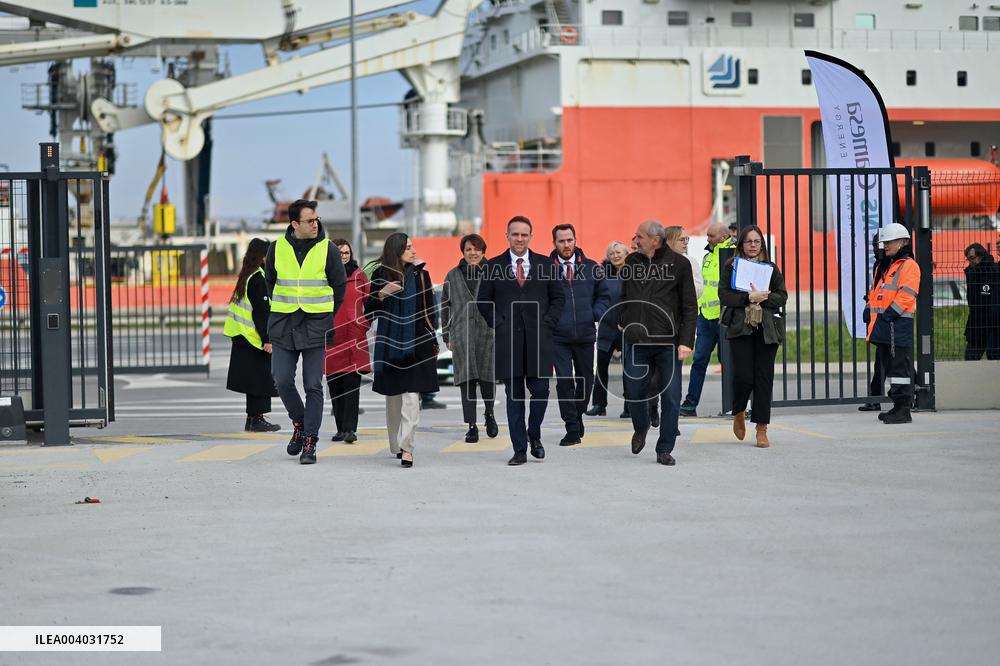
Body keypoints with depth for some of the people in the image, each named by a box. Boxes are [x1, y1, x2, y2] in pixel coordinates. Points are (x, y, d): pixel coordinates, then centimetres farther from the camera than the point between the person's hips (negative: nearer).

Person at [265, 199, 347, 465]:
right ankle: (299, 424, 21)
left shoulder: (327, 249, -2)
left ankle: (310, 442, 3)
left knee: (313, 385, -2)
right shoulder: (277, 248, 2)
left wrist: (325, 318, 6)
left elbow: (340, 286, 6)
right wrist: (283, 310, 11)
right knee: (282, 381, -4)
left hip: (316, 327, -2)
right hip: (283, 325, 2)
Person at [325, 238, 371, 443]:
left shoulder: (359, 275, 7)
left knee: (352, 385, -9)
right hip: (331, 338, 1)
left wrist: (366, 324, 2)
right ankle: (341, 429, 14)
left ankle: (350, 429, -13)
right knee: (335, 386, 6)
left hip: (354, 336, -1)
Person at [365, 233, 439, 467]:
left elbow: (429, 310, 8)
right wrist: (381, 294, -13)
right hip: (390, 344, 1)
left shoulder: (420, 275, 3)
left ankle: (406, 446, -16)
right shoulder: (380, 276, 3)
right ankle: (396, 445, 21)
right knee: (392, 395, 9)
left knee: (411, 395, -11)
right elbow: (369, 312, 5)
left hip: (416, 342, -1)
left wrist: (433, 342, 7)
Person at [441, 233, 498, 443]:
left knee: (487, 378, -4)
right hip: (462, 336, 1)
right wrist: (447, 336, 11)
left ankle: (489, 414, 25)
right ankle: (472, 426, -1)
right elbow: (445, 307, 15)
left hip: (488, 334, -1)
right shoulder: (452, 276, 11)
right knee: (466, 380, -5)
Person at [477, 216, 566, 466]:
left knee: (540, 391, -4)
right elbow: (484, 301, 10)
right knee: (514, 396, 2)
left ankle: (534, 436, 20)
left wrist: (547, 322, -1)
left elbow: (558, 297, 11)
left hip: (539, 339, 0)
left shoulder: (545, 264, 8)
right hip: (508, 339, 0)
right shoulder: (494, 266, 6)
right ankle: (519, 449, 5)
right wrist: (498, 324, -1)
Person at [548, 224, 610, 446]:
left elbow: (604, 295, 13)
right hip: (557, 336, -3)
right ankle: (572, 429, -3)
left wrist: (595, 314, -3)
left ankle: (577, 416, 36)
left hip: (585, 334, 3)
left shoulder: (591, 268, 6)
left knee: (585, 379, 13)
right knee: (564, 381, -7)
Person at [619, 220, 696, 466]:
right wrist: (624, 323, 9)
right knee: (633, 392, 2)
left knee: (670, 397, -2)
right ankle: (641, 428, 33)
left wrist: (686, 341, -9)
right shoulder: (632, 261, 9)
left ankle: (664, 450, 7)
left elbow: (690, 306, -2)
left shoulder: (679, 264, -2)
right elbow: (624, 297, 21)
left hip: (668, 343, -3)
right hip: (636, 342, 3)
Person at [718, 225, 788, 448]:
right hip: (740, 327, -2)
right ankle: (739, 413, 21)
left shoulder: (771, 268, 12)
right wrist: (748, 298, -15)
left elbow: (782, 296, 6)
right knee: (743, 375, -10)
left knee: (764, 376, -2)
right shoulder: (731, 266, 6)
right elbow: (724, 295, -3)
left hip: (767, 328, 2)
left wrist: (762, 298, -11)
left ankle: (761, 429, 3)